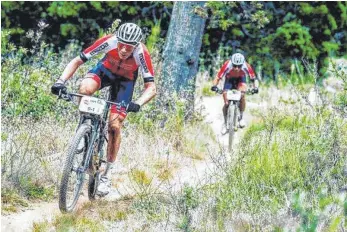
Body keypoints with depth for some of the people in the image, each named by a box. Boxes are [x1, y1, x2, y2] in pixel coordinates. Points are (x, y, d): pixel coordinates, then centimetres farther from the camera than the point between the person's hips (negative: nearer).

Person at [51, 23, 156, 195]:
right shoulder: (108, 42, -34)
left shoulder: (142, 54, -36)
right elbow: (77, 61, -28)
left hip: (125, 79, -1)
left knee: (114, 126, -11)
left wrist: (137, 104, -54)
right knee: (85, 89, -34)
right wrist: (61, 81, -43)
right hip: (106, 69, 1)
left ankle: (106, 175, 2)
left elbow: (151, 88, -34)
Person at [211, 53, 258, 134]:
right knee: (226, 103, -9)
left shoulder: (246, 66, -34)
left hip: (240, 79, 0)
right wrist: (214, 86, -49)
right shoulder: (227, 65, -37)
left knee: (242, 95, -28)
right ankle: (225, 123, 13)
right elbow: (218, 77, -32)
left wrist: (255, 87, -38)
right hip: (229, 79, 0)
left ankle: (241, 116, -6)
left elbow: (252, 77, -23)